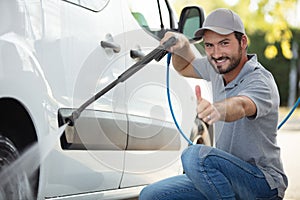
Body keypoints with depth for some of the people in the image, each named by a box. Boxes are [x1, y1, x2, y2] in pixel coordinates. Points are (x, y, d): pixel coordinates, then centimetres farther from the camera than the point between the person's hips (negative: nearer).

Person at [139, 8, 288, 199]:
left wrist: (217, 110, -67)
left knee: (196, 155, -33)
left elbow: (240, 106, -44)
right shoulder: (218, 68, 4)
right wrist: (182, 44, 2)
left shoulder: (260, 81, -21)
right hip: (226, 177, 8)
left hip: (264, 184, -8)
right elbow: (185, 67, 24)